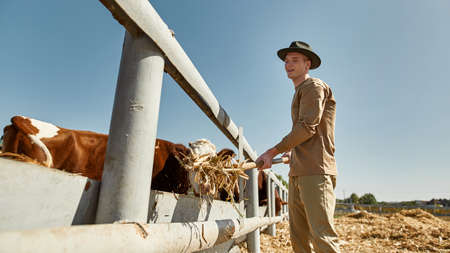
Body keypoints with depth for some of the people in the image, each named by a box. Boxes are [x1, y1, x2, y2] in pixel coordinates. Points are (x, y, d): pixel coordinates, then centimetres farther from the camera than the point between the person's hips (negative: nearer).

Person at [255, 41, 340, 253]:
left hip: (315, 171, -9)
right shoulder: (299, 93, 27)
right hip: (297, 173, 9)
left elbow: (307, 127, -13)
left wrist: (272, 152, -11)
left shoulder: (314, 86, 1)